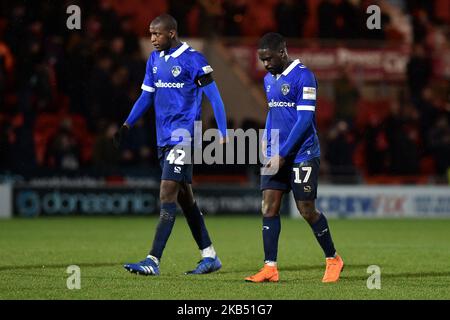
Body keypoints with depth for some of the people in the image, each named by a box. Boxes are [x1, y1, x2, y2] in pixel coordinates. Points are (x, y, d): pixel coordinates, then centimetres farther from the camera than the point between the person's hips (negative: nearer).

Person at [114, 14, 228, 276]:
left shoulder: (193, 59, -11)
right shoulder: (155, 59, 12)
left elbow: (214, 97, -11)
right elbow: (147, 96, 19)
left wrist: (224, 134, -16)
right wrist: (127, 126, 9)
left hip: (183, 135, -8)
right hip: (164, 137, 8)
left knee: (167, 196, -13)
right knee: (184, 197, 12)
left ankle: (153, 261, -16)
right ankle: (210, 257, 21)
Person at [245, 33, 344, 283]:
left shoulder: (303, 76, -13)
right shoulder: (269, 79, 13)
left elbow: (305, 120, -17)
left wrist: (282, 155, -18)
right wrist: (269, 145, 12)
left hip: (302, 156, -7)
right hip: (276, 156, 7)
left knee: (307, 210, -3)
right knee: (269, 206, -3)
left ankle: (333, 259, 16)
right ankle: (270, 268, -3)